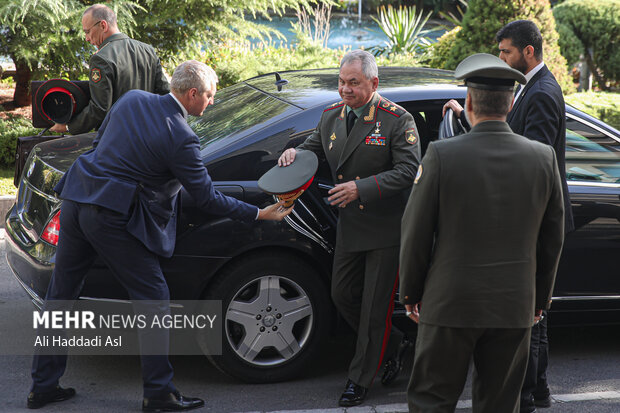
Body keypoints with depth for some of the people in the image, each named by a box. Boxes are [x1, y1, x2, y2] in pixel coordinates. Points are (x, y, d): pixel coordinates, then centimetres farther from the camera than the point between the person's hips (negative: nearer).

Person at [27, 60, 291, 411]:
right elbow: (208, 199, -9)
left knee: (61, 294, 15)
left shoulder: (132, 100, 6)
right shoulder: (181, 139, -14)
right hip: (112, 217, -8)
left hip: (76, 200, 8)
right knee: (152, 297, 4)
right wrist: (261, 214, -1)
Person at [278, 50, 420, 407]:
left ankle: (360, 379, 16)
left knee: (375, 306, 2)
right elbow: (315, 149, 20)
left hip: (386, 228, -6)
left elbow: (407, 171, -20)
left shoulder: (398, 120, -14)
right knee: (342, 294, 12)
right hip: (350, 226, 7)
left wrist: (361, 188, -27)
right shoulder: (331, 116, 5)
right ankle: (393, 343, 34)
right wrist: (296, 153, -4)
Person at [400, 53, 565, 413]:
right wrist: (541, 299, 18)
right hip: (515, 308, 3)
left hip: (450, 304, -3)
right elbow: (552, 239, 6)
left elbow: (416, 232, -6)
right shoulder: (544, 158, -3)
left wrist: (410, 292, 7)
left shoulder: (441, 156, -12)